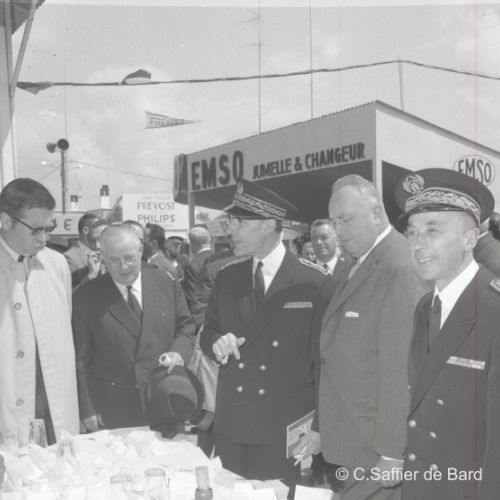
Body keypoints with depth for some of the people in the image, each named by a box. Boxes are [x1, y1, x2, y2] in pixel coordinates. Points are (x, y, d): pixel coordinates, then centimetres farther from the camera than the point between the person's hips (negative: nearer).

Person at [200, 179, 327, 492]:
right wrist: (216, 342, -10)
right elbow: (208, 332, 14)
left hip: (287, 431, -4)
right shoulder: (227, 277, 4)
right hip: (231, 426, 4)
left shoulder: (312, 281, -10)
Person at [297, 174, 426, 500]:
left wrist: (392, 453, -18)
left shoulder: (399, 269, -18)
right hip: (350, 440, 8)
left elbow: (400, 369, -21)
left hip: (377, 449, -8)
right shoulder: (358, 267, 11)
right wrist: (322, 429, 12)